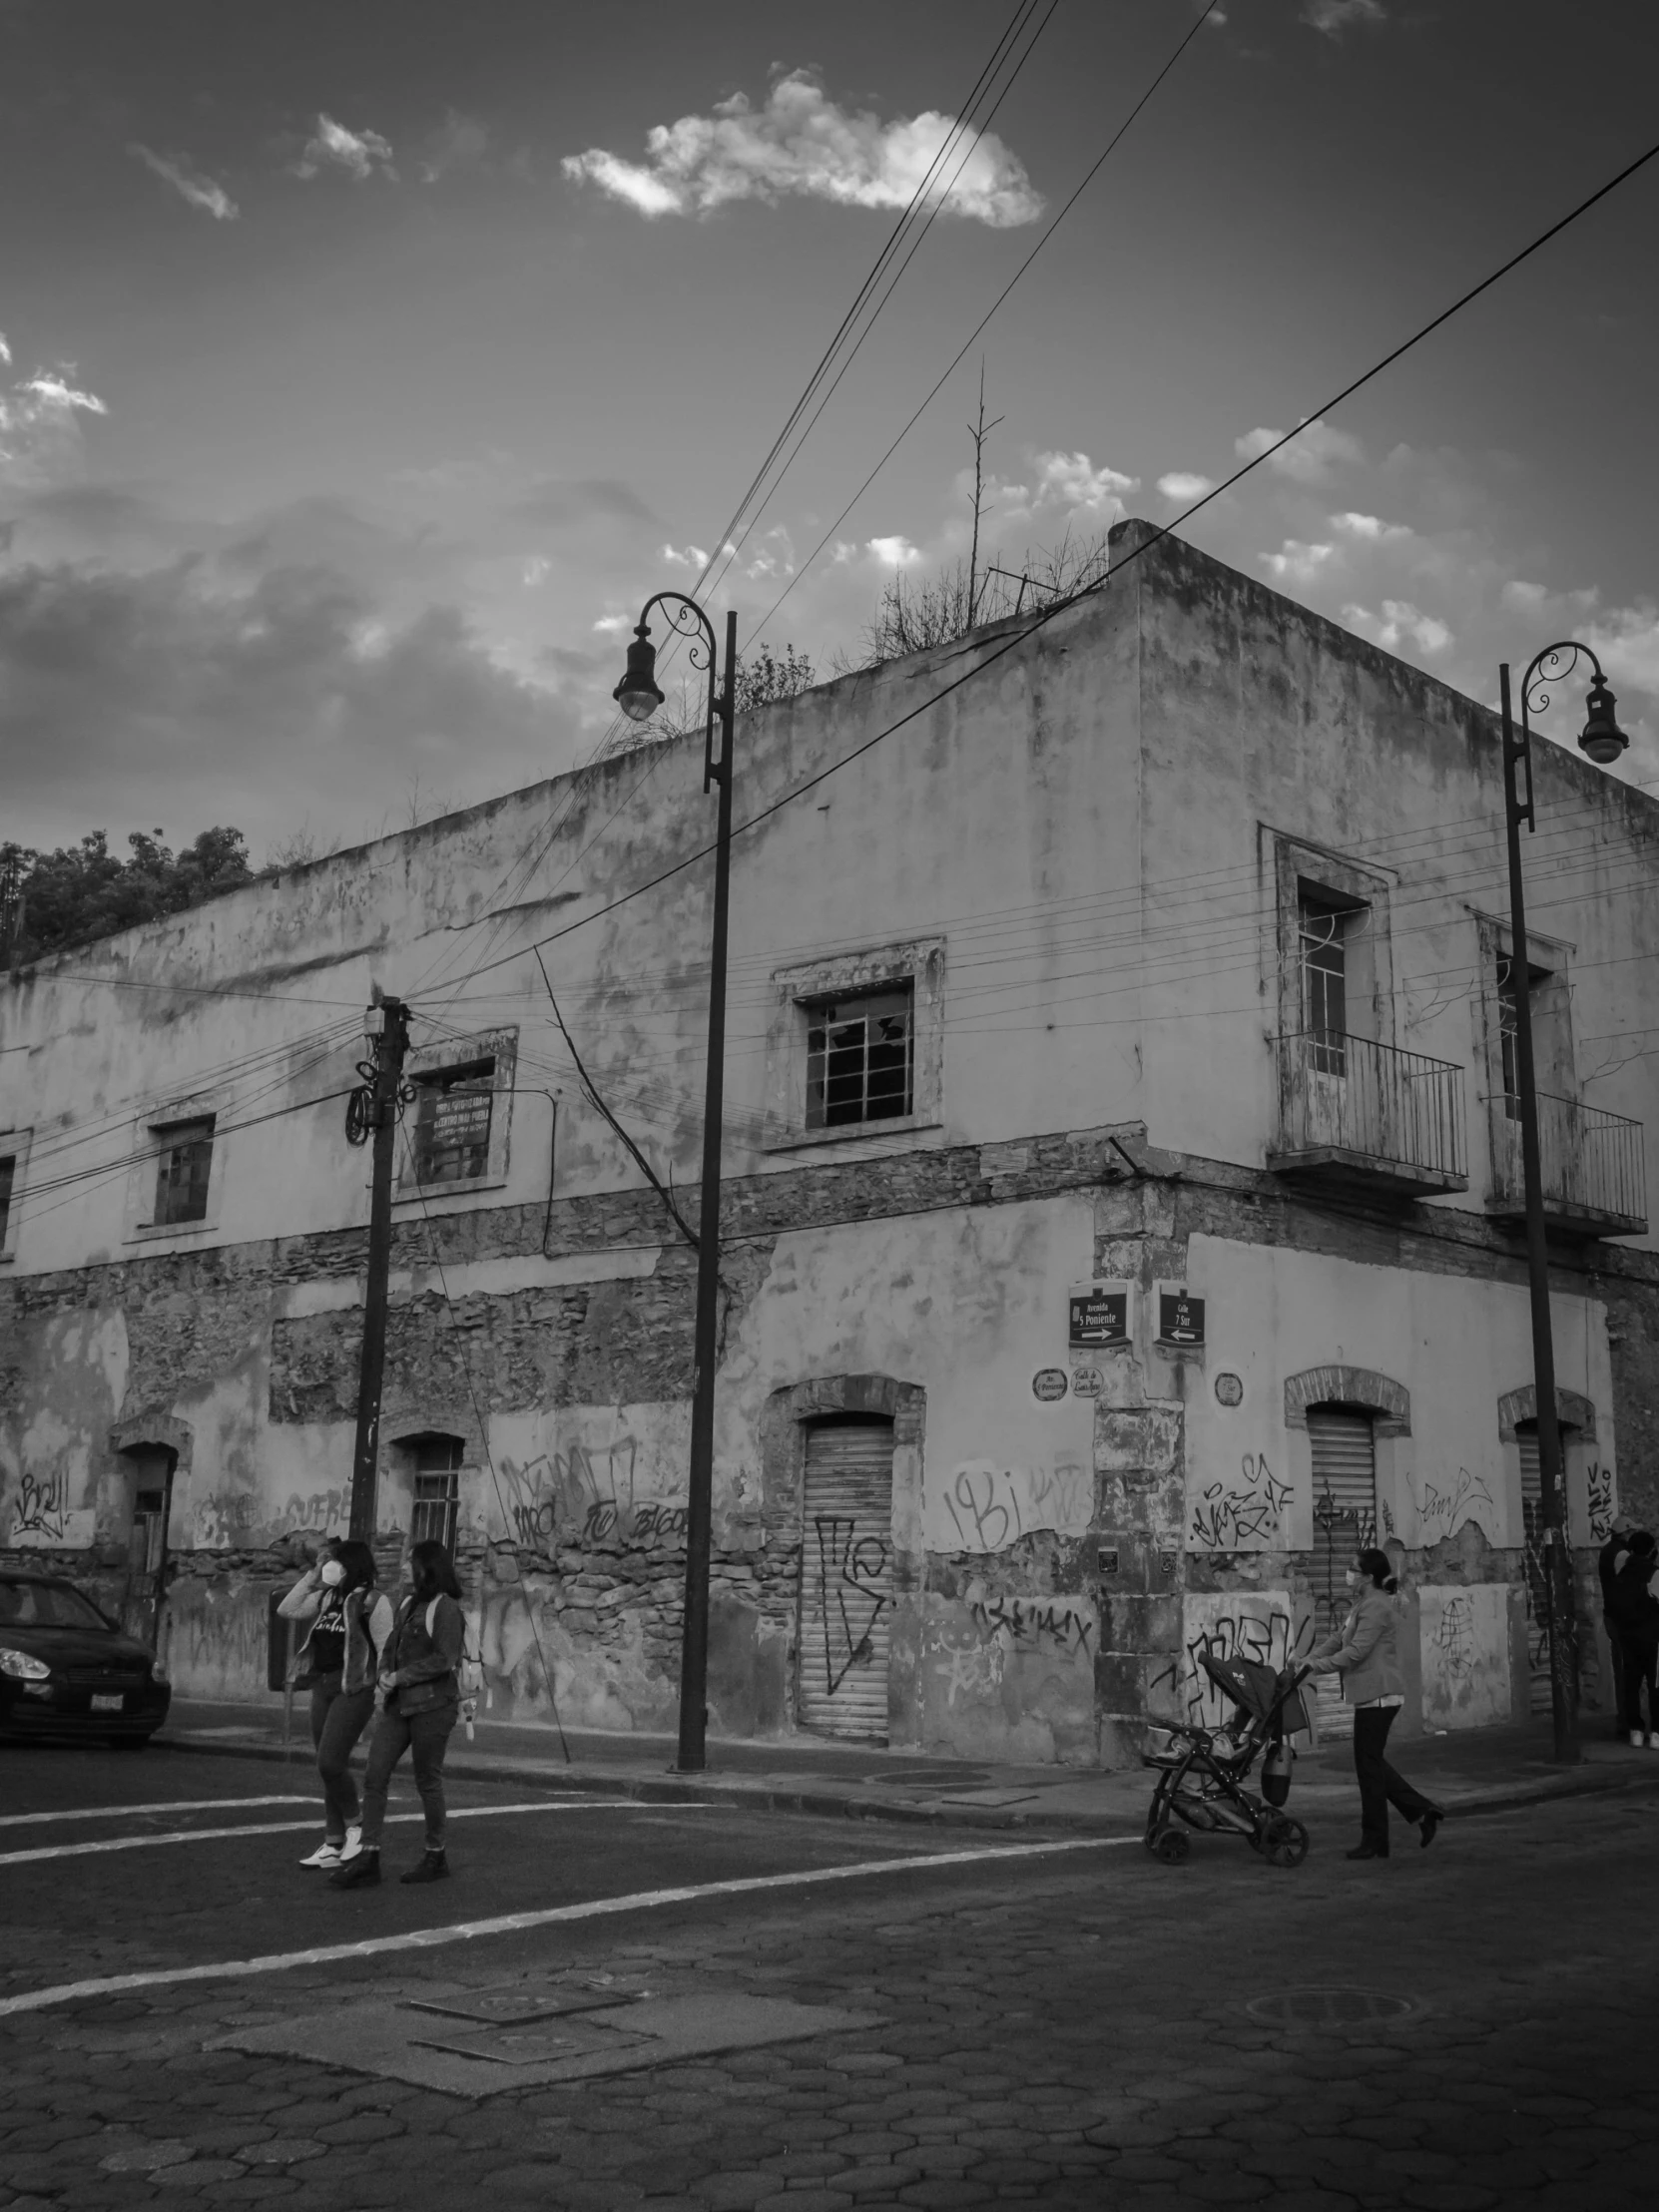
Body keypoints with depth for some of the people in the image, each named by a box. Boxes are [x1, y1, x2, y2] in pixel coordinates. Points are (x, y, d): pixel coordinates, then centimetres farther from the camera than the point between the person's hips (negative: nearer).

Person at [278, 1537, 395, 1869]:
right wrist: (311, 1577, 5)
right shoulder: (326, 1599, 13)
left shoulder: (372, 1602, -8)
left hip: (354, 1688, -7)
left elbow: (385, 1651, -9)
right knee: (329, 1767, 9)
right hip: (322, 1686, 7)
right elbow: (286, 1610, 7)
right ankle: (333, 1845, 15)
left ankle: (354, 1824, 8)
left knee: (330, 1762, -14)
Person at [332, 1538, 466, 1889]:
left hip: (432, 1704, -7)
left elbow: (443, 1660, -18)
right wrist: (385, 1674, 0)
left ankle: (436, 1857, 17)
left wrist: (400, 1677, -15)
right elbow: (391, 1646, 20)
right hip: (397, 1703, 8)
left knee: (428, 1779, 3)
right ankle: (368, 1857, 3)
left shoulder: (445, 1607, -11)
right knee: (375, 1776, 0)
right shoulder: (407, 1602, 13)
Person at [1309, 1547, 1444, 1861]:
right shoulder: (1364, 1604, 16)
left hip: (1378, 1695, -10)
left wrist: (1316, 1667, -16)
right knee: (1372, 1763, 14)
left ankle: (1374, 1841, 6)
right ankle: (1423, 1812, 19)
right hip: (1372, 1695, 10)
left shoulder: (1376, 1606, -16)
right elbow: (1337, 1640, 17)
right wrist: (1306, 1659, 6)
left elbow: (1356, 1652, -21)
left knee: (1369, 1765, -2)